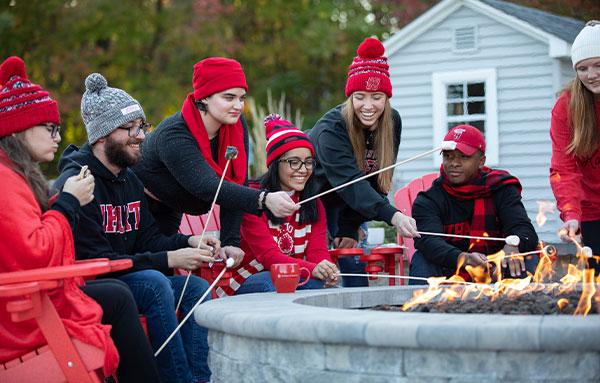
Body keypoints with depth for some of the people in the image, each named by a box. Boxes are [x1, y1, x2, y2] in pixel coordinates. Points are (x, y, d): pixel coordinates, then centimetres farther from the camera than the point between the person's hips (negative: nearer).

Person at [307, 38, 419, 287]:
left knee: (354, 262, 0)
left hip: (342, 207, 5)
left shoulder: (392, 122, -14)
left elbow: (378, 181, -8)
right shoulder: (331, 129, -33)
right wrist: (393, 216, -56)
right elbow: (352, 184, -43)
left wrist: (351, 227, -13)